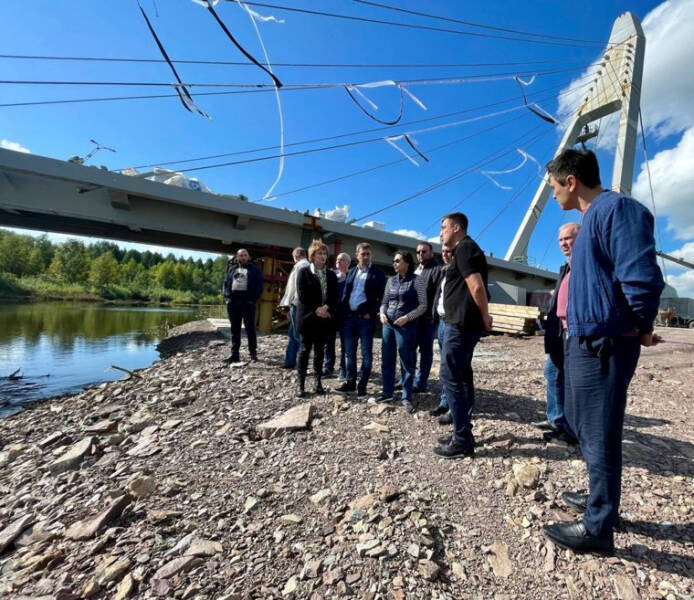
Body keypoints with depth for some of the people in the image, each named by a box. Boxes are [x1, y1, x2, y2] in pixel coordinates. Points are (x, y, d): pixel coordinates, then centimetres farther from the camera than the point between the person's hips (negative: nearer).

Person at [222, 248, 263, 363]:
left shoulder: (254, 270, 8)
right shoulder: (231, 269, 18)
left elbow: (259, 286, 1)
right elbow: (225, 283, 13)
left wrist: (253, 299, -10)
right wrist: (226, 297, -2)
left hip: (247, 302, -4)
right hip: (232, 301, 4)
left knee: (250, 328, -3)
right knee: (234, 329, 8)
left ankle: (253, 354, 2)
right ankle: (234, 354, 15)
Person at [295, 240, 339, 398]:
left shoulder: (331, 275, 12)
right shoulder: (304, 272, 0)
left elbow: (334, 297, 6)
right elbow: (302, 296, -9)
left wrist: (327, 309, -12)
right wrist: (316, 310, -15)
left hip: (325, 318, 4)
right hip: (308, 317, -3)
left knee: (319, 351, 8)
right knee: (305, 349, 1)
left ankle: (318, 382, 16)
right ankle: (301, 384, 7)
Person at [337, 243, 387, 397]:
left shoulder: (378, 273, -1)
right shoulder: (351, 272, 15)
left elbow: (381, 297, -6)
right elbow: (345, 294, 16)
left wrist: (371, 313, -13)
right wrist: (344, 311, 4)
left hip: (366, 318, -5)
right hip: (349, 316, 5)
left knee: (366, 353, 2)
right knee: (349, 351, 9)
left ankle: (362, 385, 11)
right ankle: (350, 382, 21)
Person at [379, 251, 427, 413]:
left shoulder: (417, 280, -4)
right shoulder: (391, 280, 12)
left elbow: (423, 305, -7)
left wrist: (407, 318, -16)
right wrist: (382, 313, -4)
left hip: (406, 326, -5)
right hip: (388, 324, 6)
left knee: (406, 362, 1)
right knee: (386, 359, 10)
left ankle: (407, 398, 13)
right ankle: (387, 392, 25)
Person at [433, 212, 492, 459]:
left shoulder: (464, 248, -11)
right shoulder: (465, 249, 21)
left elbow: (476, 286, -21)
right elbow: (473, 287, 20)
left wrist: (485, 318, -12)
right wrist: (483, 317, 14)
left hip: (462, 323, -11)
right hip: (462, 322, 11)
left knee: (450, 375, -7)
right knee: (461, 375, 14)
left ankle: (462, 441, 0)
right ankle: (463, 433, 23)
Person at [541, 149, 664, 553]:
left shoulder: (616, 208, -14)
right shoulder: (594, 217, 16)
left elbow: (643, 278, -23)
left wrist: (642, 330, -7)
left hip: (603, 346, -10)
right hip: (583, 342, 10)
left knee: (600, 436, 3)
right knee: (584, 426, 21)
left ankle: (599, 528, 20)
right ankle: (601, 499, 40)